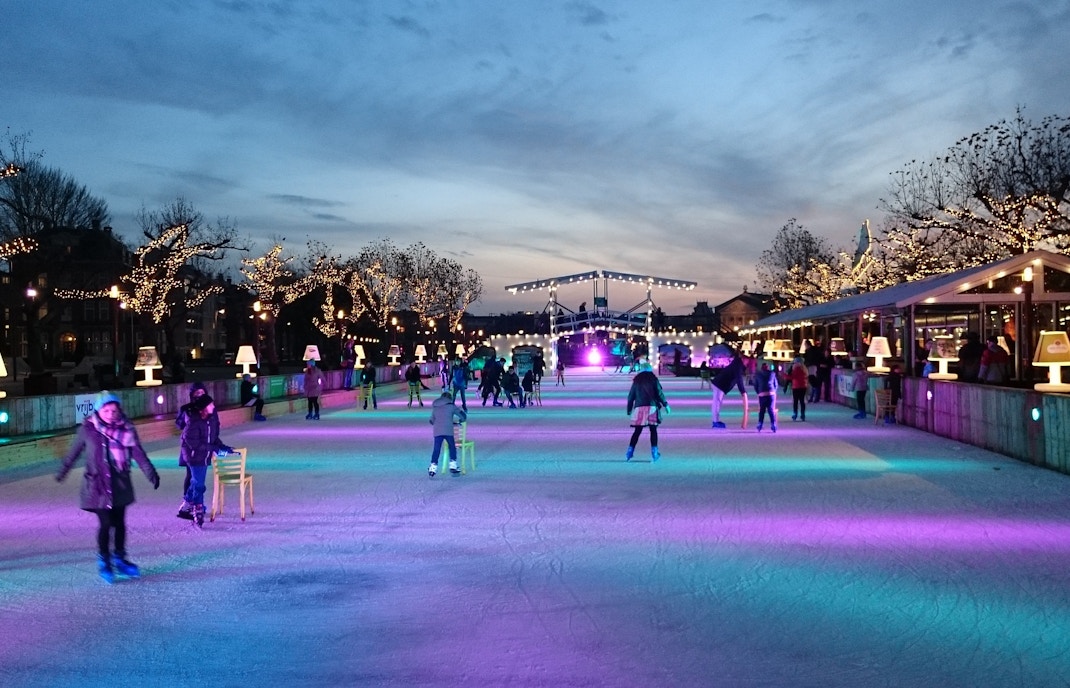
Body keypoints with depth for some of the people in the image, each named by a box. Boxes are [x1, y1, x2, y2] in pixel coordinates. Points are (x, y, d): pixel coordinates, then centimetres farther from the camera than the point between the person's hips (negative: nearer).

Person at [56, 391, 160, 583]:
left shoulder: (126, 430, -3)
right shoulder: (88, 430, -6)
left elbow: (139, 453, -6)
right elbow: (73, 452, 8)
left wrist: (150, 473, -16)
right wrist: (62, 471, 20)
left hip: (120, 484, 2)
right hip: (98, 485, -2)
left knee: (119, 523, 10)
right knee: (106, 524, -4)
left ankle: (119, 558, 25)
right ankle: (103, 561, 14)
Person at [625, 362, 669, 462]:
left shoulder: (636, 380, 10)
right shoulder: (653, 379, 4)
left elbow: (631, 396, 11)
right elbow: (659, 393, -1)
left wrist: (629, 409, 19)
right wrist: (665, 404, 8)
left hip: (639, 408, 2)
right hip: (652, 407, -2)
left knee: (637, 431, 7)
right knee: (653, 431, 3)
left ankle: (629, 452, 1)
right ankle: (654, 453, 0)